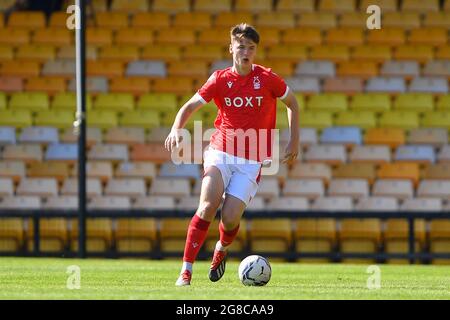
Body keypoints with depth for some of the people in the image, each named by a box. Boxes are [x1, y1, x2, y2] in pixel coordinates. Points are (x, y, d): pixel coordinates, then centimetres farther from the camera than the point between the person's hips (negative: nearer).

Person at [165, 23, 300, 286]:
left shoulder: (268, 79, -3)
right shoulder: (220, 79, 0)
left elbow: (292, 103, 12)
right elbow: (190, 107, 3)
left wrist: (294, 141, 10)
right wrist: (176, 130, -16)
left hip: (252, 161, 0)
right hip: (220, 153, 0)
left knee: (230, 218, -12)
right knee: (208, 206, -23)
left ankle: (222, 250, 27)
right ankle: (186, 270, -19)